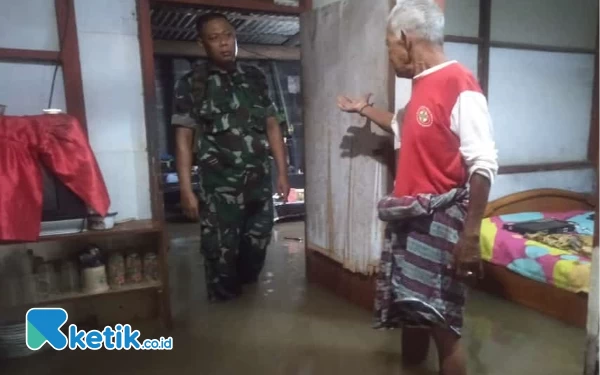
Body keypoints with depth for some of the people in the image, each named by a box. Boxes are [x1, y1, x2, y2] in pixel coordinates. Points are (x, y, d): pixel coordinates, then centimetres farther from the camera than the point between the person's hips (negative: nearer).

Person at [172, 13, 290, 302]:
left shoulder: (255, 78, 8)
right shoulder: (191, 84, -3)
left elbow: (272, 126, 10)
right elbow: (183, 139, -5)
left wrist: (282, 173, 5)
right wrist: (186, 190, -11)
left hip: (259, 180, 4)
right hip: (218, 185, -4)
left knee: (257, 246, 16)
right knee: (221, 252, 3)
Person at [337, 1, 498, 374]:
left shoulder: (459, 85, -16)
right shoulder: (423, 84, 12)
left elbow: (484, 167, -21)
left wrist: (470, 236, -23)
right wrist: (363, 109, 37)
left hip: (439, 223, -9)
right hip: (411, 219, 9)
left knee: (443, 327, 1)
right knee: (413, 312, 20)